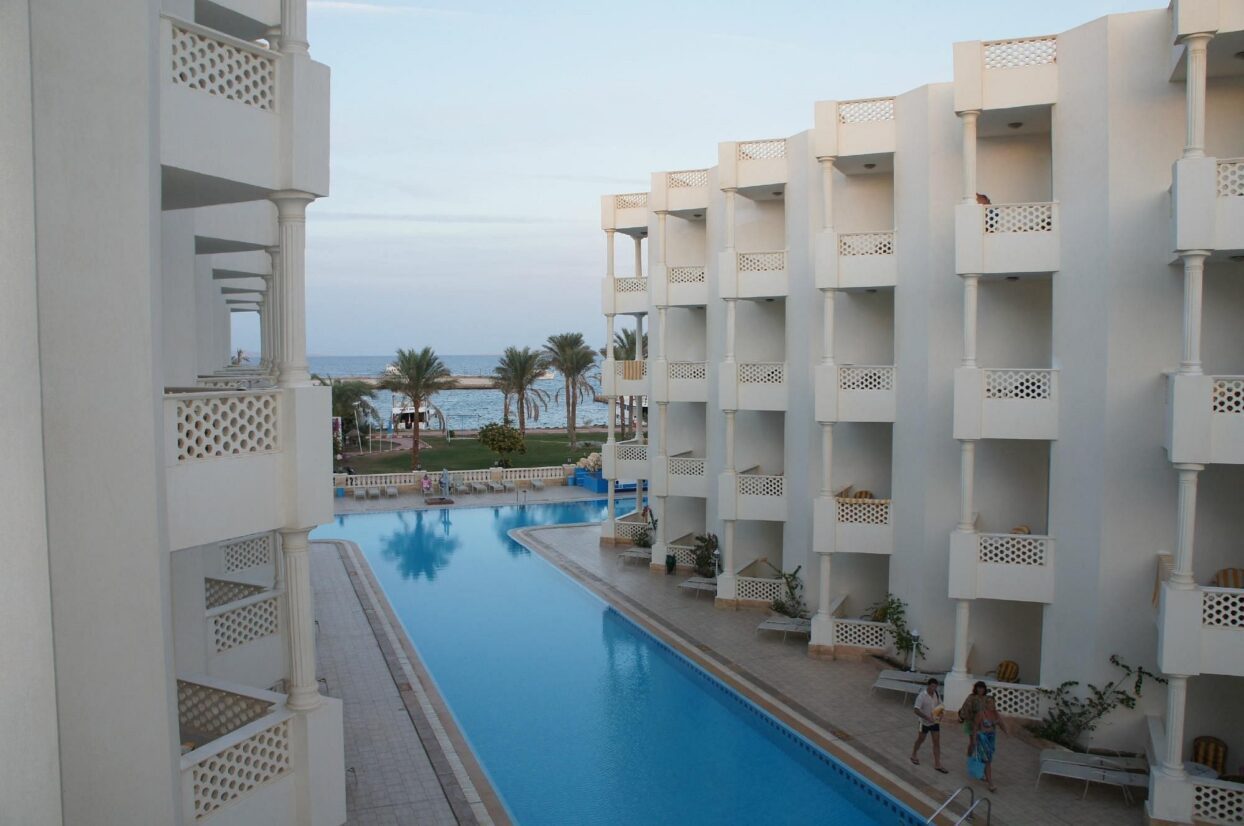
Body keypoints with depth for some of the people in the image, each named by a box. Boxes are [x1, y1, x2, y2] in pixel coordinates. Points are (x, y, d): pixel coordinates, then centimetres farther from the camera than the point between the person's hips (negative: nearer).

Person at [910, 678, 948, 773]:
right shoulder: (922, 696, -22)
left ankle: (937, 765, 8)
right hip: (925, 723, -5)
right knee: (920, 740, 15)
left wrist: (940, 714, -8)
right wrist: (927, 718, -33)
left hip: (935, 722, 5)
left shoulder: (936, 694, -3)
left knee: (937, 743, 3)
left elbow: (940, 706, 12)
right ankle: (914, 756, 38)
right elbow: (916, 710, -27)